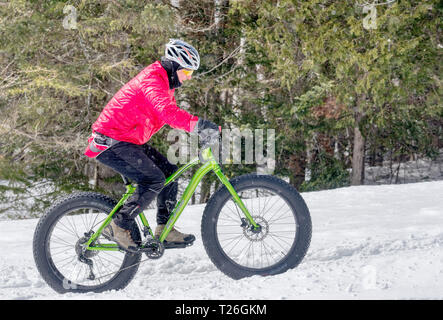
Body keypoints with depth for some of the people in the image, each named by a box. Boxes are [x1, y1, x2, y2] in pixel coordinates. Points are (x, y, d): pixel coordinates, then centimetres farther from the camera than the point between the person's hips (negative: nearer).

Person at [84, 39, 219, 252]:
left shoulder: (164, 82, 15)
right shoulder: (152, 80, -19)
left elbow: (174, 114, 20)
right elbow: (168, 112, -35)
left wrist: (200, 129, 5)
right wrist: (199, 125, -40)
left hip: (129, 141, 11)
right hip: (111, 142, -10)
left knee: (169, 171, 5)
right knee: (154, 180, -21)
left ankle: (165, 230, 8)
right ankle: (119, 226, -11)